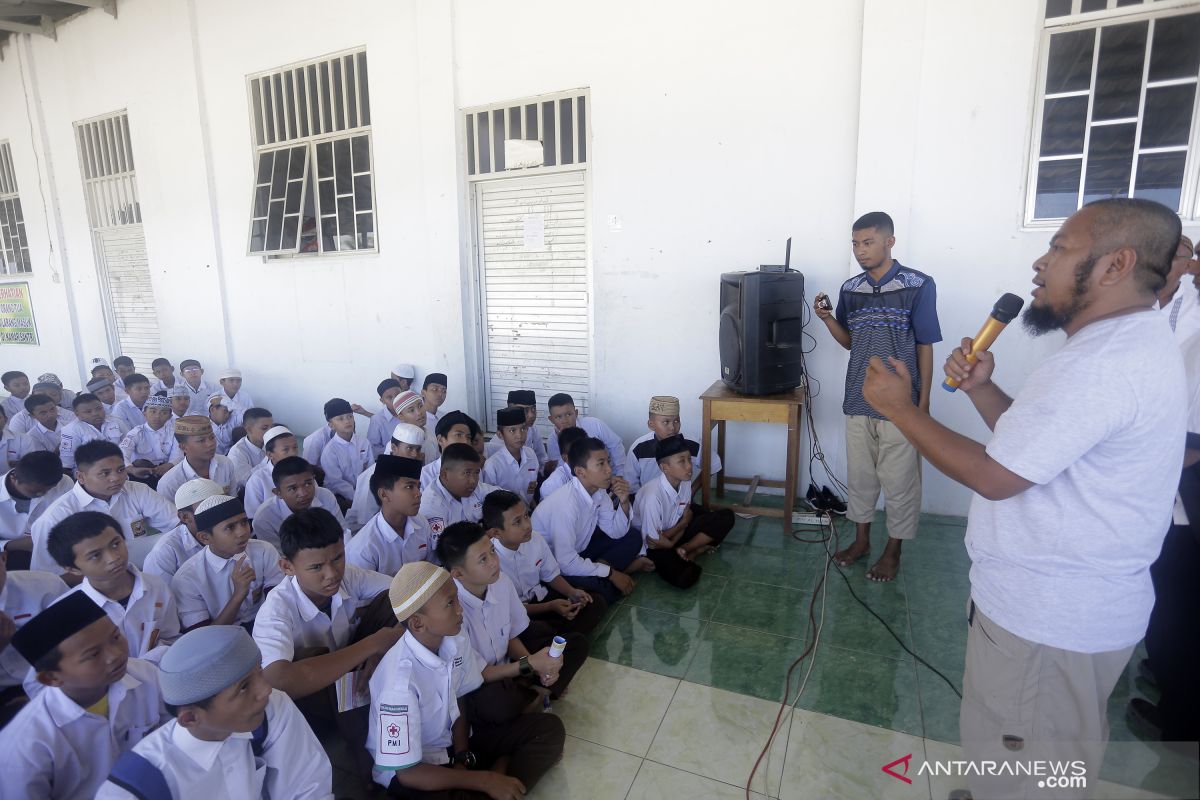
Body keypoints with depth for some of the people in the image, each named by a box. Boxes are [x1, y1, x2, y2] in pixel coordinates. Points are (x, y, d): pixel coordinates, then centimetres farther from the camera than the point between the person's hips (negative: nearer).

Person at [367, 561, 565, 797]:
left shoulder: (455, 638, -10)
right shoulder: (400, 679, -30)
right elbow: (407, 772, -23)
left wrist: (463, 758, -8)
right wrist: (485, 781, -19)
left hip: (453, 741, 7)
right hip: (411, 769, -7)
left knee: (550, 728, -6)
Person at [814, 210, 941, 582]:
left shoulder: (919, 286, -8)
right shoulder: (850, 289, 5)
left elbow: (925, 347, -6)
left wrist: (923, 403, -7)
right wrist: (828, 319, -6)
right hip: (858, 401, 4)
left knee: (899, 482, 7)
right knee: (859, 475, 15)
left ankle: (893, 551, 24)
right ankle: (861, 539, 32)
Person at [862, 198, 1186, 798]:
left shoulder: (1101, 365, -28)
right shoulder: (1130, 342, 8)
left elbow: (994, 476, -25)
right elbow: (1030, 442, 12)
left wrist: (900, 408, -18)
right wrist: (981, 389, -2)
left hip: (1046, 614, -10)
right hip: (1070, 598, 10)